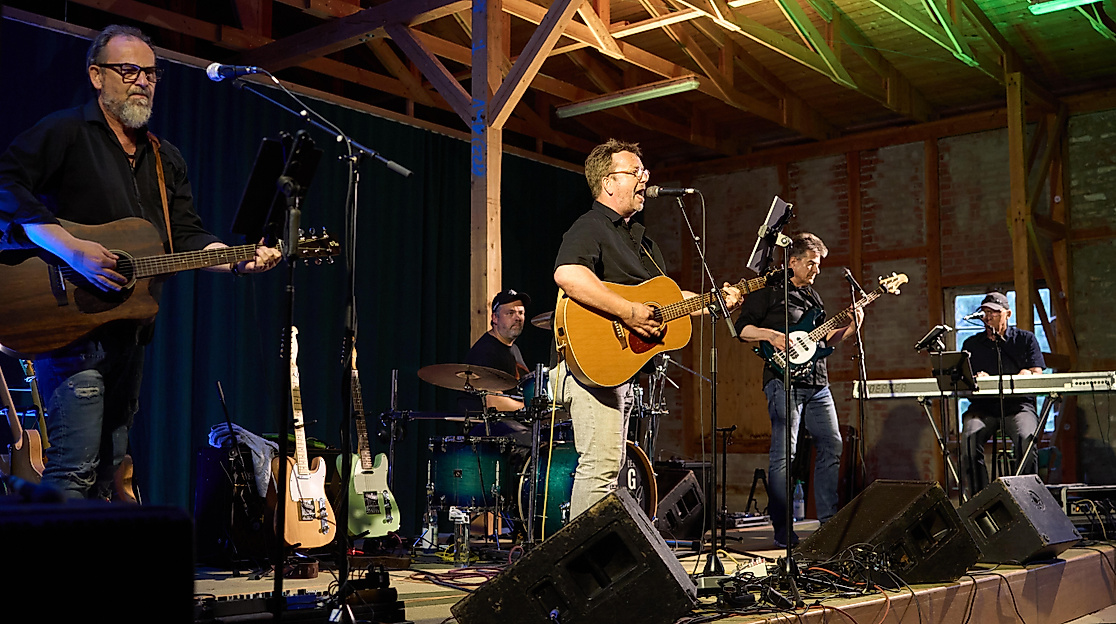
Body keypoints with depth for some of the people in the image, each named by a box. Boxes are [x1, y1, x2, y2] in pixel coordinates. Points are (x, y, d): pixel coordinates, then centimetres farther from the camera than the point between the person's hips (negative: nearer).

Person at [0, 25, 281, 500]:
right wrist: (72, 250, -26)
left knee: (107, 470, 12)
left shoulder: (165, 160, 19)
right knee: (75, 469, -14)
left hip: (129, 332, 7)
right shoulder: (65, 132, -2)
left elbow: (186, 238, 12)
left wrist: (240, 260, -7)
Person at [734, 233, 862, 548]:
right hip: (784, 380, -8)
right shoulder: (769, 290, 0)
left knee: (832, 447, 6)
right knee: (783, 455, -8)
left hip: (817, 382, 8)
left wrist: (849, 328, 9)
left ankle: (830, 522, 15)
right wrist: (771, 335, -19)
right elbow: (741, 328, -4)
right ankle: (783, 531, -4)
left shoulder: (812, 294, 22)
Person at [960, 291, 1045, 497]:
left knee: (1026, 438, -34)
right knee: (970, 438, -31)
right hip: (983, 406, 1)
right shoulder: (971, 344, 18)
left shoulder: (1026, 339, 15)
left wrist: (1027, 374, -20)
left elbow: (1037, 374, 5)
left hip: (1018, 404, -1)